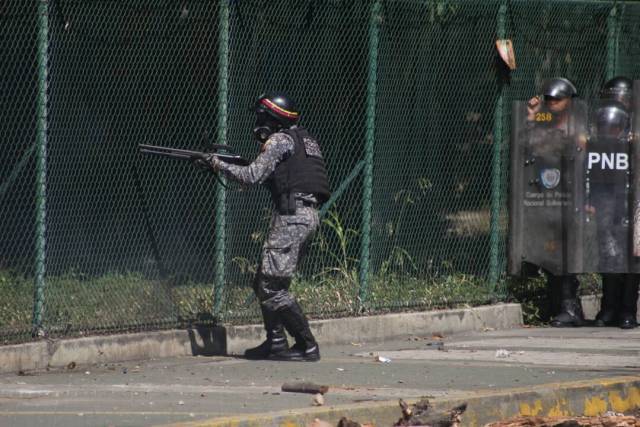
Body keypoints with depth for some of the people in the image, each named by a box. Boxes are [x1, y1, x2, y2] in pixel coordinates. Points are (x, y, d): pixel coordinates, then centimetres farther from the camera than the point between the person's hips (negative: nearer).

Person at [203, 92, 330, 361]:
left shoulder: (279, 140, -6)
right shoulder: (304, 139, 22)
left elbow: (252, 176, -12)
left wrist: (220, 165, 1)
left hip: (292, 215, -10)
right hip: (309, 215, 10)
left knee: (272, 286, -10)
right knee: (263, 283, 14)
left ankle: (307, 346, -12)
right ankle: (276, 343, 13)